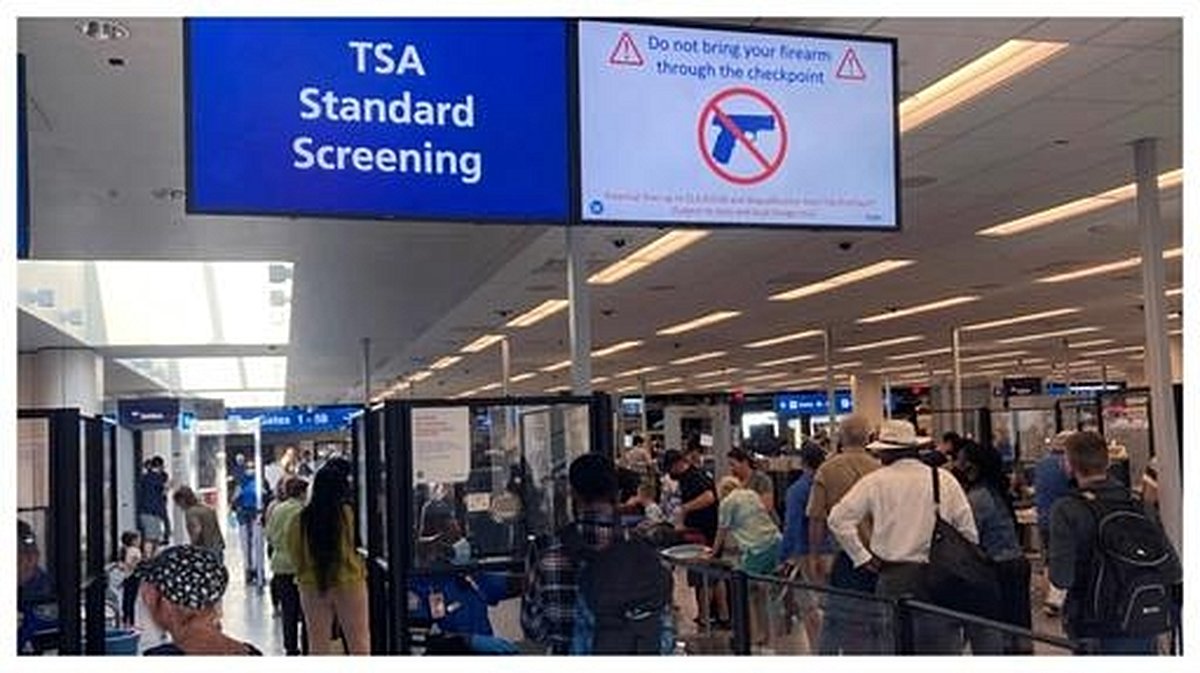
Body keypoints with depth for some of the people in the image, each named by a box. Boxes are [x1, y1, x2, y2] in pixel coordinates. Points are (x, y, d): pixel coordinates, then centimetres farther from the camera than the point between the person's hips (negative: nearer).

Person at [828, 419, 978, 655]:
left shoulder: (875, 482, -1)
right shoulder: (945, 480, 2)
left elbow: (839, 519, -6)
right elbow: (968, 531, 3)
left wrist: (863, 557, 1)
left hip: (893, 579, -1)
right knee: (943, 644, 6)